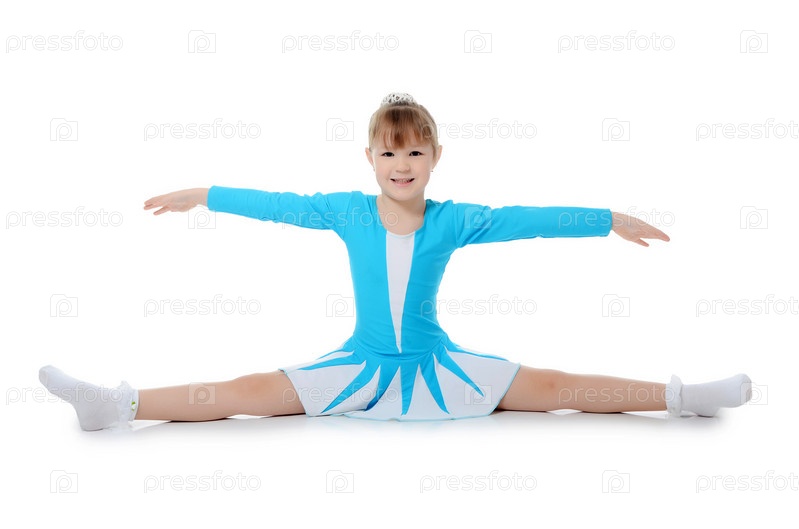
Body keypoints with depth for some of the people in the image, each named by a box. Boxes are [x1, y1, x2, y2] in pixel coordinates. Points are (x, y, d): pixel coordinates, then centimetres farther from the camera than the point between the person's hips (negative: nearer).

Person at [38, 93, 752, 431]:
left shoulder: (455, 221, -7)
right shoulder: (348, 212, -4)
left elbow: (530, 220, -8)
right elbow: (279, 204, 0)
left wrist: (611, 222, -8)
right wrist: (200, 196, 4)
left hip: (437, 368, 0)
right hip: (361, 366, 0)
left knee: (554, 388, -7)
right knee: (248, 393, -11)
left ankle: (679, 395, -3)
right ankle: (119, 405, -16)